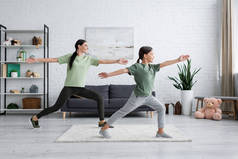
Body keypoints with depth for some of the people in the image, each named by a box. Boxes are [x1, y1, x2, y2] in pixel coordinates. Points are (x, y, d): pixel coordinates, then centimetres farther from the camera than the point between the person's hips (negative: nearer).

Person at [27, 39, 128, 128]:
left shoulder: (88, 59, 6)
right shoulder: (69, 57, 0)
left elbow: (102, 61, -2)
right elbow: (53, 60, 0)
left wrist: (117, 61, -12)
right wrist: (36, 60, -3)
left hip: (81, 88, 4)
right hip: (69, 87, -3)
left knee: (99, 98, -10)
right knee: (56, 107, -6)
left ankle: (102, 122, 2)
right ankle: (35, 118, 15)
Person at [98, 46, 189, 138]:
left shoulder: (152, 67, 11)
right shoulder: (137, 66, -9)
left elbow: (164, 64, 9)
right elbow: (124, 70, -18)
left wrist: (178, 60, 5)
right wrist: (109, 75, -26)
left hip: (148, 96, 7)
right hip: (138, 96, -7)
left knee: (161, 108, 4)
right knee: (123, 111, -3)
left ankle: (160, 131, 14)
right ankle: (104, 129, 6)